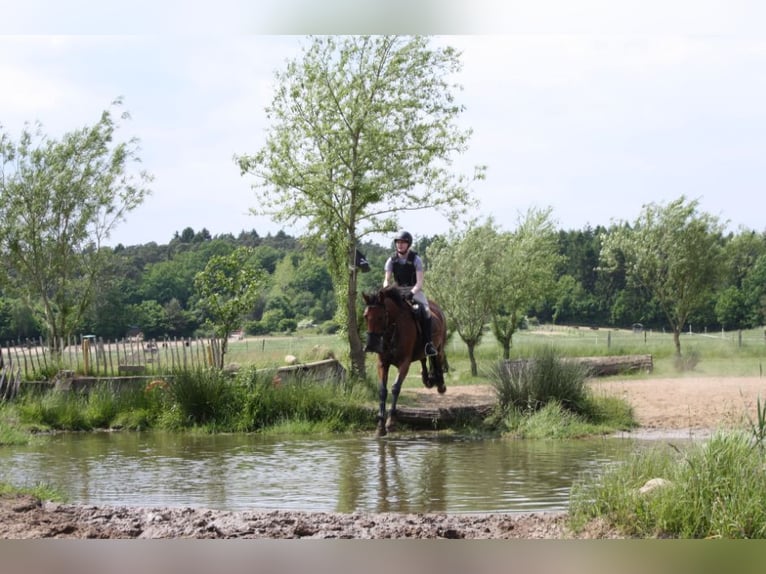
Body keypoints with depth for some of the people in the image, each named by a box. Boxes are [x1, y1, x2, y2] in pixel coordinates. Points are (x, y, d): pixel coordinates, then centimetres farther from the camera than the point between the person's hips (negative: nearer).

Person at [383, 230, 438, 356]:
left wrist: (411, 293, -34)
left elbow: (420, 281, -16)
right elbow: (387, 280, -1)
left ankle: (429, 343, -24)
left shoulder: (415, 259, -10)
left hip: (415, 290, -3)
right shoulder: (392, 260, -2)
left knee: (425, 311, -29)